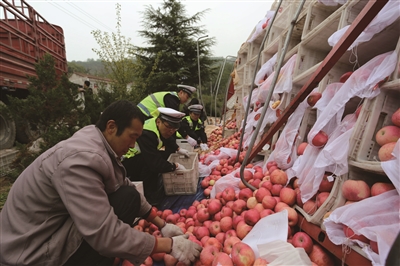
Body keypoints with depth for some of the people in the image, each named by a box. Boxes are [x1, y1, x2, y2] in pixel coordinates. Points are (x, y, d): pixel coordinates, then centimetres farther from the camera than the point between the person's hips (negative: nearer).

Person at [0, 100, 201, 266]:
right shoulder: (81, 159, -30)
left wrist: (161, 225, 0)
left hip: (53, 231, 8)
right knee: (128, 198, -18)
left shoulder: (97, 146, -2)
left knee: (128, 196, 0)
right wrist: (170, 245, -22)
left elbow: (127, 187, 3)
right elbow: (106, 236, -31)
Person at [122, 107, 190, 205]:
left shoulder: (163, 128, -7)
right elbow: (155, 164, -36)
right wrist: (176, 166, -23)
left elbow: (169, 140, 19)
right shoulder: (146, 134, -35)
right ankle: (149, 196, -11)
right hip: (126, 161, -9)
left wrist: (178, 149, 7)